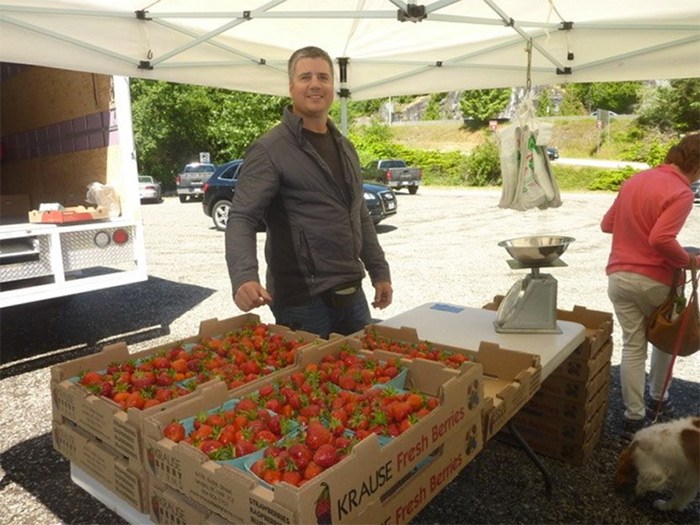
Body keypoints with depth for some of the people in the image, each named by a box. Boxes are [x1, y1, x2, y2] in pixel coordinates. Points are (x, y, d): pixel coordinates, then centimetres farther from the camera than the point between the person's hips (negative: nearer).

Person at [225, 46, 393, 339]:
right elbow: (242, 219, -17)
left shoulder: (345, 147, 13)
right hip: (302, 302, -7)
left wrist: (379, 271, 15)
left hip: (352, 295, 7)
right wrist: (243, 277, -34)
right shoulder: (269, 150, -10)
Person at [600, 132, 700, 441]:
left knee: (632, 346, 10)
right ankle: (658, 398, 37)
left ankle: (633, 418, 11)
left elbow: (607, 224, 14)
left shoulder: (635, 180, 8)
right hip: (653, 281, -5)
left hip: (618, 277, 5)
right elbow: (661, 240, -26)